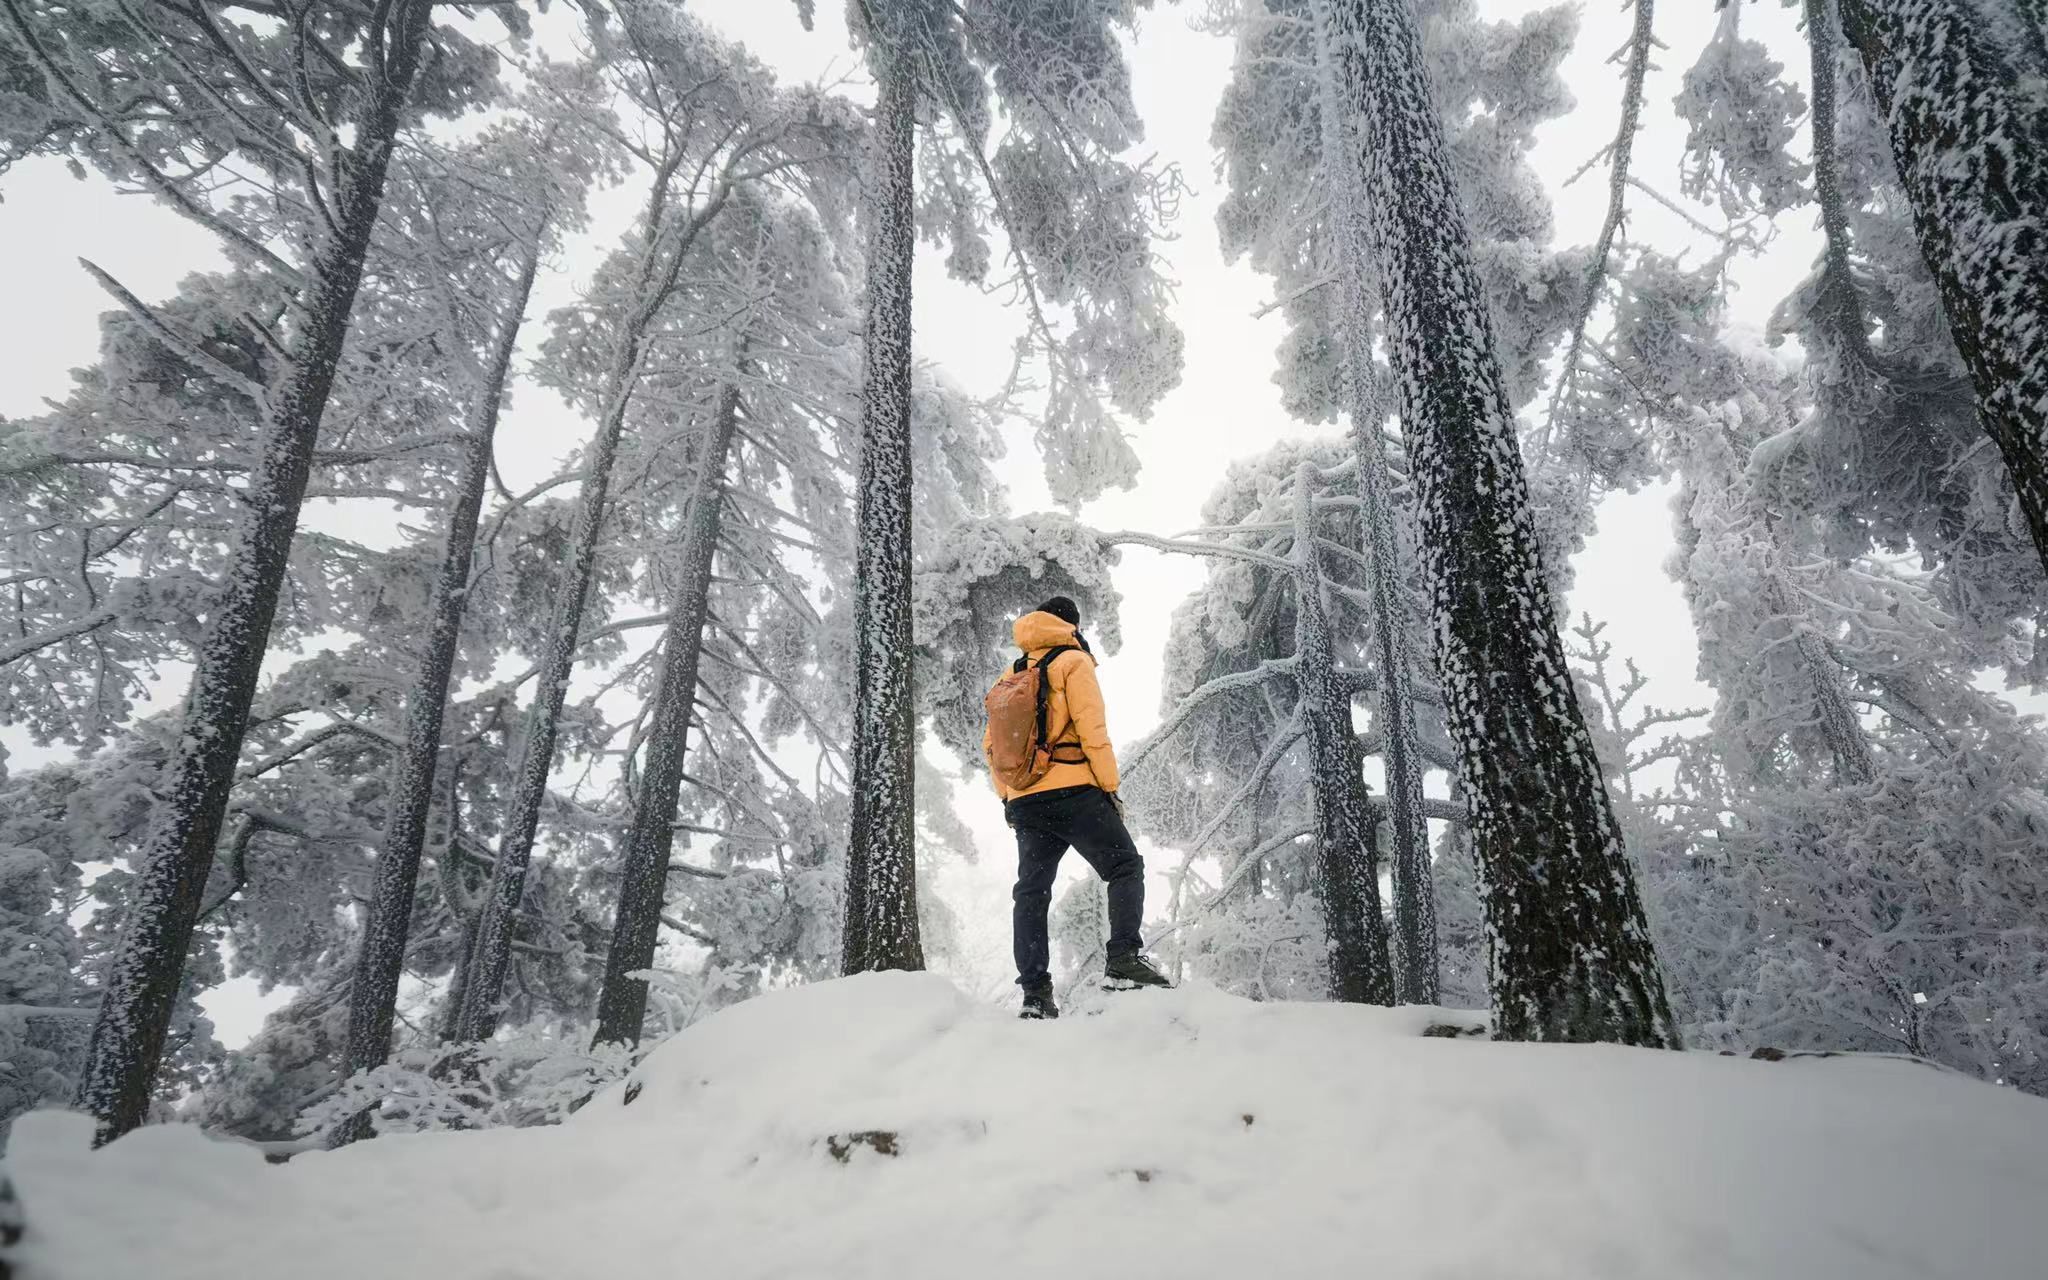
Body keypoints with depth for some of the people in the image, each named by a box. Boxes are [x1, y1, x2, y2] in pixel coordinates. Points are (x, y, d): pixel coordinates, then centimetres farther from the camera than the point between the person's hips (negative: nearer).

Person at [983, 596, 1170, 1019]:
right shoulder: (1073, 662, 1)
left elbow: (991, 746, 16)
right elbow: (1092, 731, -10)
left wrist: (1007, 798, 20)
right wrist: (1110, 786, -6)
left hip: (1024, 803, 6)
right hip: (1073, 792, -6)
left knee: (1031, 892, 8)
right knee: (1125, 866, 3)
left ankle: (1035, 991, 4)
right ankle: (1124, 959, -12)